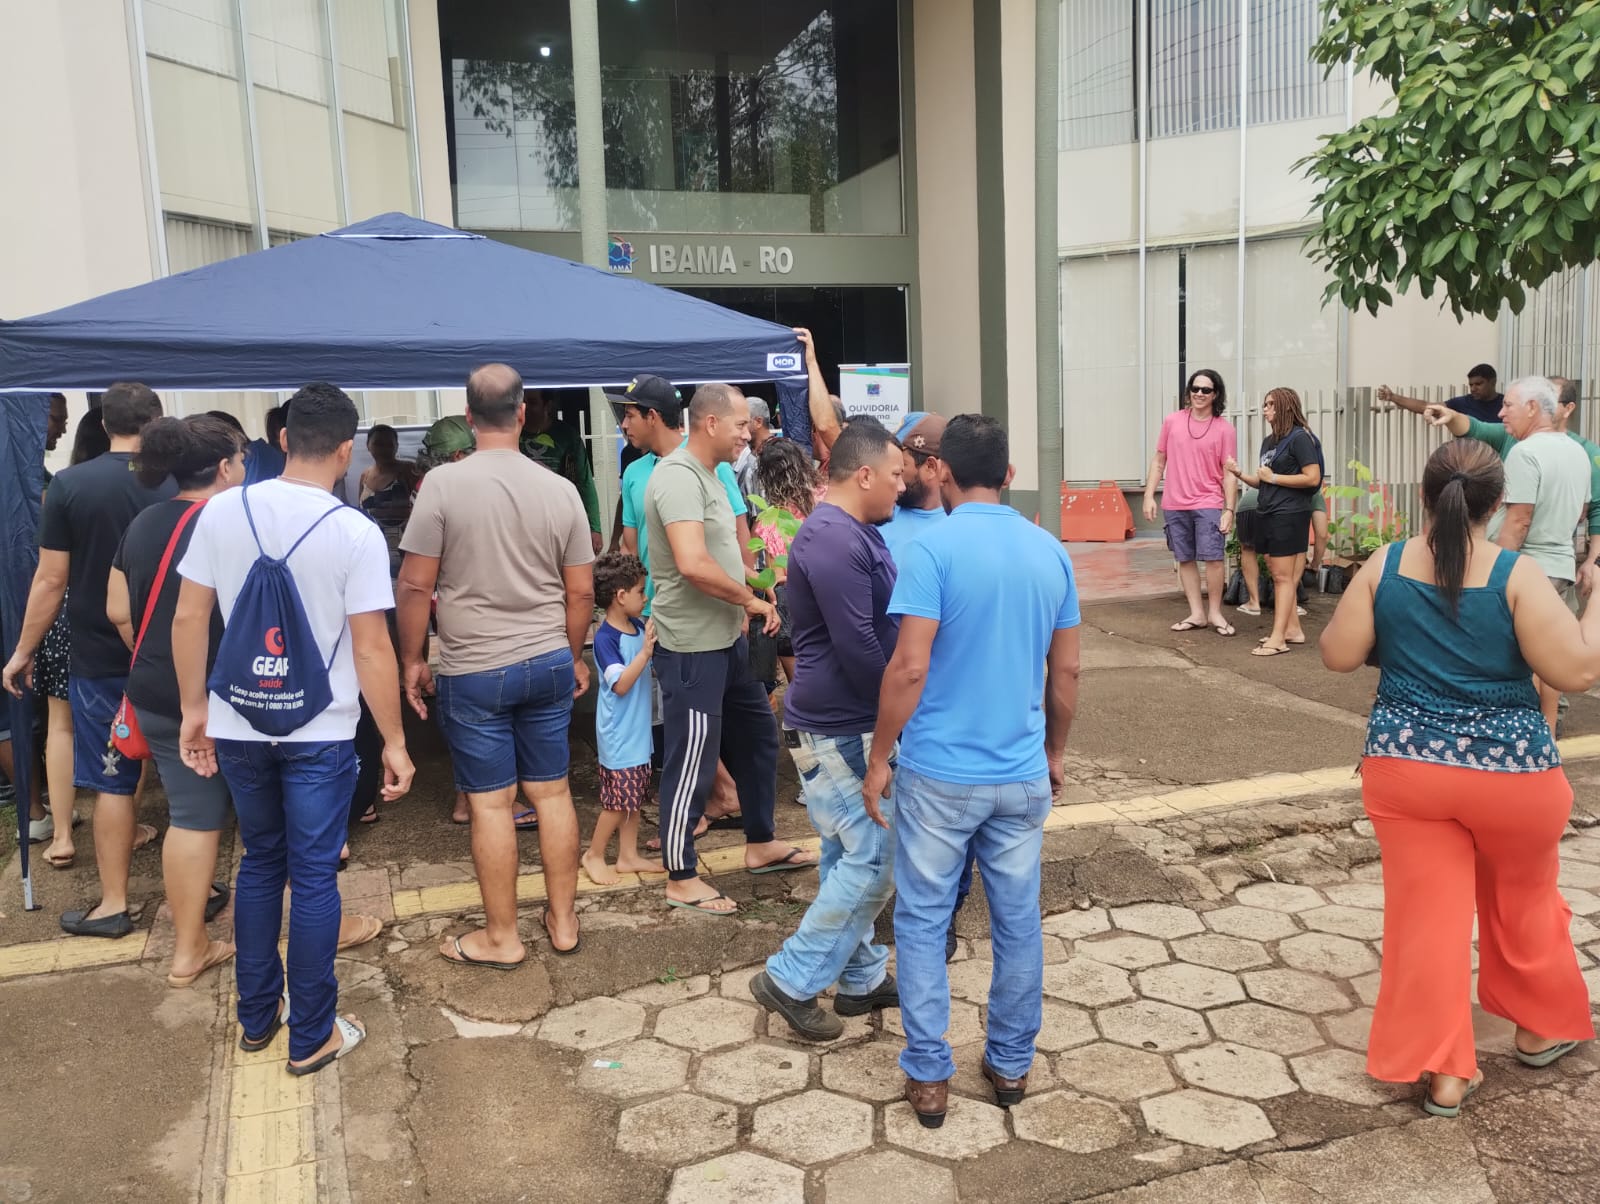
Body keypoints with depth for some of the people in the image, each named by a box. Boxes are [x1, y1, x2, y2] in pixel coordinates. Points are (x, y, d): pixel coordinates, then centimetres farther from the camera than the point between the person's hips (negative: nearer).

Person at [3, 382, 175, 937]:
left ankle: (113, 904, 10)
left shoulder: (69, 485, -9)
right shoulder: (174, 487, -6)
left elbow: (51, 580, -8)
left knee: (111, 778, 4)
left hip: (98, 655, -1)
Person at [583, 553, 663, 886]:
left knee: (633, 797, 15)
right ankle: (593, 855, 17)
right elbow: (620, 684, -26)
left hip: (638, 732, 8)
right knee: (618, 800, 0)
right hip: (618, 736, -8)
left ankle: (628, 856, 26)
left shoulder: (640, 626, 1)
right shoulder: (605, 638, -20)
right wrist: (645, 652, -33)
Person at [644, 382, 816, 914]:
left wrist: (742, 601, 11)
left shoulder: (706, 475, 13)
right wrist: (751, 600, -20)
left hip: (727, 638, 10)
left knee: (757, 735, 20)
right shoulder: (679, 477, -20)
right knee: (692, 761, 0)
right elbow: (693, 564, -32)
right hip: (692, 646, -10)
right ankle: (681, 878, 15)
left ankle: (761, 844, 36)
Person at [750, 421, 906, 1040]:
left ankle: (861, 978, 29)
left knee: (850, 856, 17)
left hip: (845, 723, 10)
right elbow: (856, 647, -24)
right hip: (838, 731, -10)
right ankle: (790, 981, 6)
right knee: (873, 860, -5)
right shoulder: (835, 542, -21)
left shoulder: (852, 532, 13)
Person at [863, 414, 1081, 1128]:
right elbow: (1066, 673, 7)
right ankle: (1011, 1066, 29)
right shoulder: (1050, 553, 3)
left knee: (922, 921, 10)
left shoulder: (933, 549, -14)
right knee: (1018, 921, 15)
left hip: (938, 774, -4)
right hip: (1022, 774, 5)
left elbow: (909, 667, -18)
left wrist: (878, 758, -7)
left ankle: (928, 1076, 17)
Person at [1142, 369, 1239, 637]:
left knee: (1213, 559, -7)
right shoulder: (1172, 421, 3)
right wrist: (1149, 495, 3)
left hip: (1209, 504, -3)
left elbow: (1228, 473, -2)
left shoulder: (1224, 428, -3)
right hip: (1174, 505, 3)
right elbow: (1159, 461, 9)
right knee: (1185, 560, 8)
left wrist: (1229, 509, -7)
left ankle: (1215, 613, 7)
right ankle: (1197, 613, 17)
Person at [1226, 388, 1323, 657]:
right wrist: (1239, 473, 3)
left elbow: (1313, 478, -17)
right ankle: (1293, 629, 18)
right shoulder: (1268, 441, 15)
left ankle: (1278, 638, -7)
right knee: (1279, 575, 11)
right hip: (1266, 514, 9)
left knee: (1283, 576, -7)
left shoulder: (1300, 438, -10)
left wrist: (1274, 477, -13)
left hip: (1289, 515, -9)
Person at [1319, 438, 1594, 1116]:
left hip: (1403, 767, 1)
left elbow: (1338, 656, -3)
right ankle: (1543, 1026, 43)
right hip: (1509, 771, -1)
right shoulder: (1517, 574, -14)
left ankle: (1444, 1072, 13)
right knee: (1523, 902, 23)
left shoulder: (1385, 566, -7)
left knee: (1426, 913, 8)